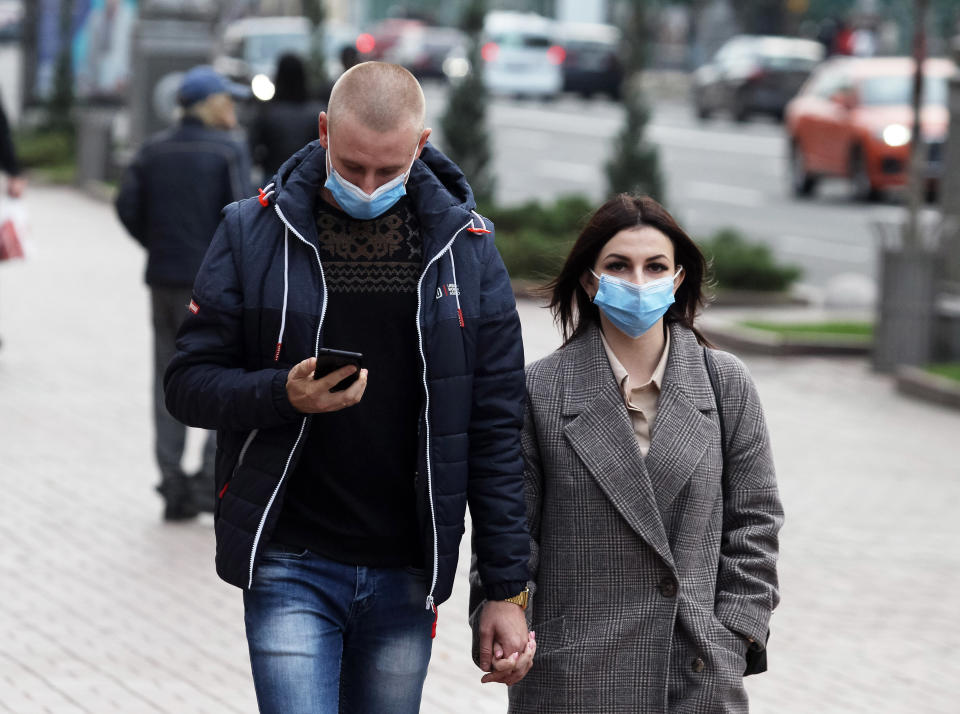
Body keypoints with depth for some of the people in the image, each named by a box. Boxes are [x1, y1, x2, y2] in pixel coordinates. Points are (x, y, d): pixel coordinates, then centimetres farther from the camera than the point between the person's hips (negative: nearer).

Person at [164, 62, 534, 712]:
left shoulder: (466, 248, 2)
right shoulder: (255, 233, -1)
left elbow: (496, 428, 3)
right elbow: (189, 383, 1)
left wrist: (508, 588, 0)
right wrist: (284, 394, -20)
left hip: (407, 577, 2)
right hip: (291, 567, -2)